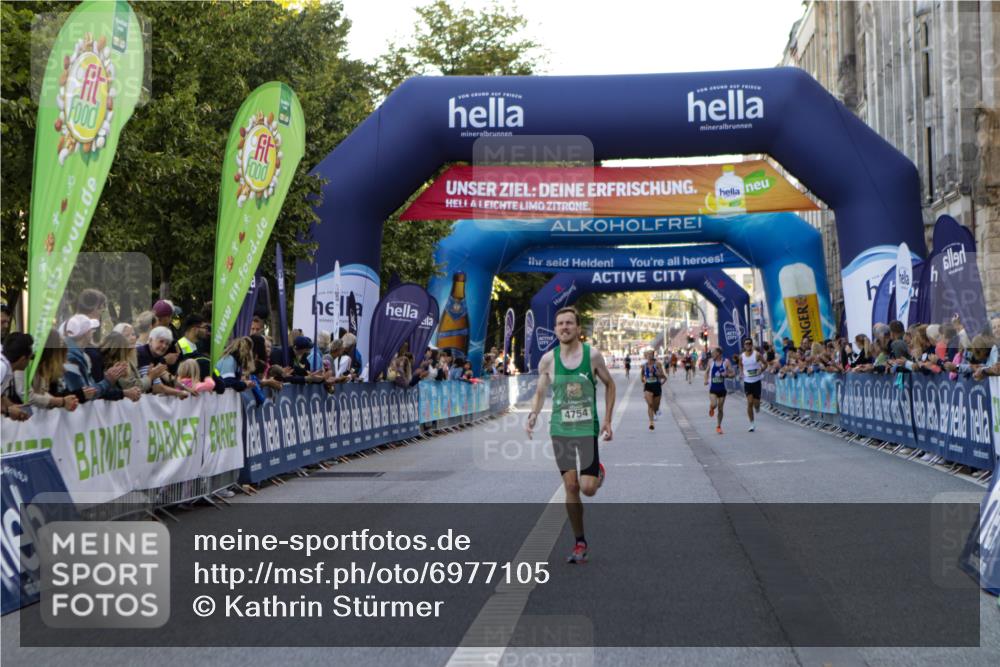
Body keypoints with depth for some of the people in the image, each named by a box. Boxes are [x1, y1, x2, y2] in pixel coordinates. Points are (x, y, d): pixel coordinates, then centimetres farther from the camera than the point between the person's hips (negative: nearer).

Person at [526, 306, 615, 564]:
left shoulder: (592, 355, -6)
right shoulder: (548, 359, -1)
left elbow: (609, 385, 7)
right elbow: (540, 393, 8)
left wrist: (607, 419, 1)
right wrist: (533, 415, -12)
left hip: (587, 428, -2)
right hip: (560, 430, 2)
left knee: (588, 488, -8)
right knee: (571, 487, 2)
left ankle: (598, 471, 29)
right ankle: (580, 543, 14)